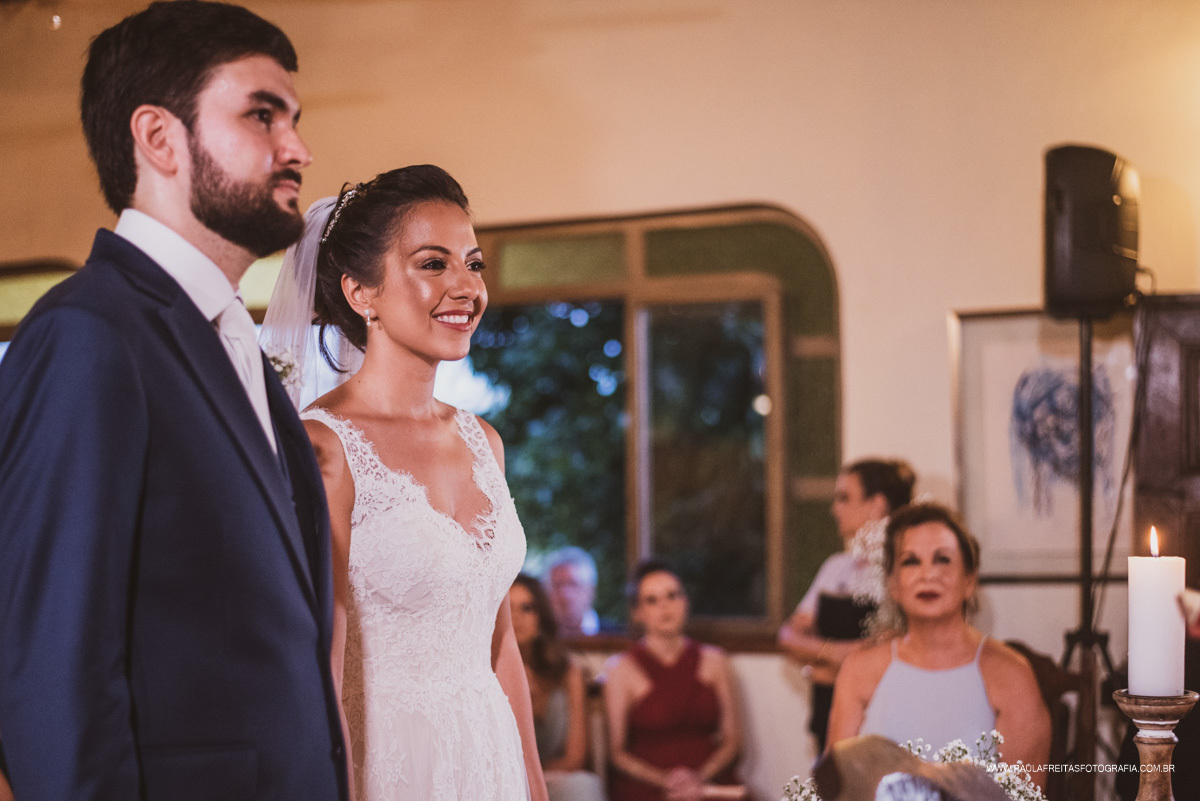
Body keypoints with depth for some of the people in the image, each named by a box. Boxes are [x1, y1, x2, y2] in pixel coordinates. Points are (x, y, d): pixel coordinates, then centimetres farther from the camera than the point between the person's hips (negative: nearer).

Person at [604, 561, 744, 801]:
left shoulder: (713, 661, 14)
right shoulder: (622, 669, 6)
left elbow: (732, 739, 12)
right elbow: (617, 751, 4)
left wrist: (701, 777, -6)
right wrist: (664, 780, -11)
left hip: (709, 782, 3)